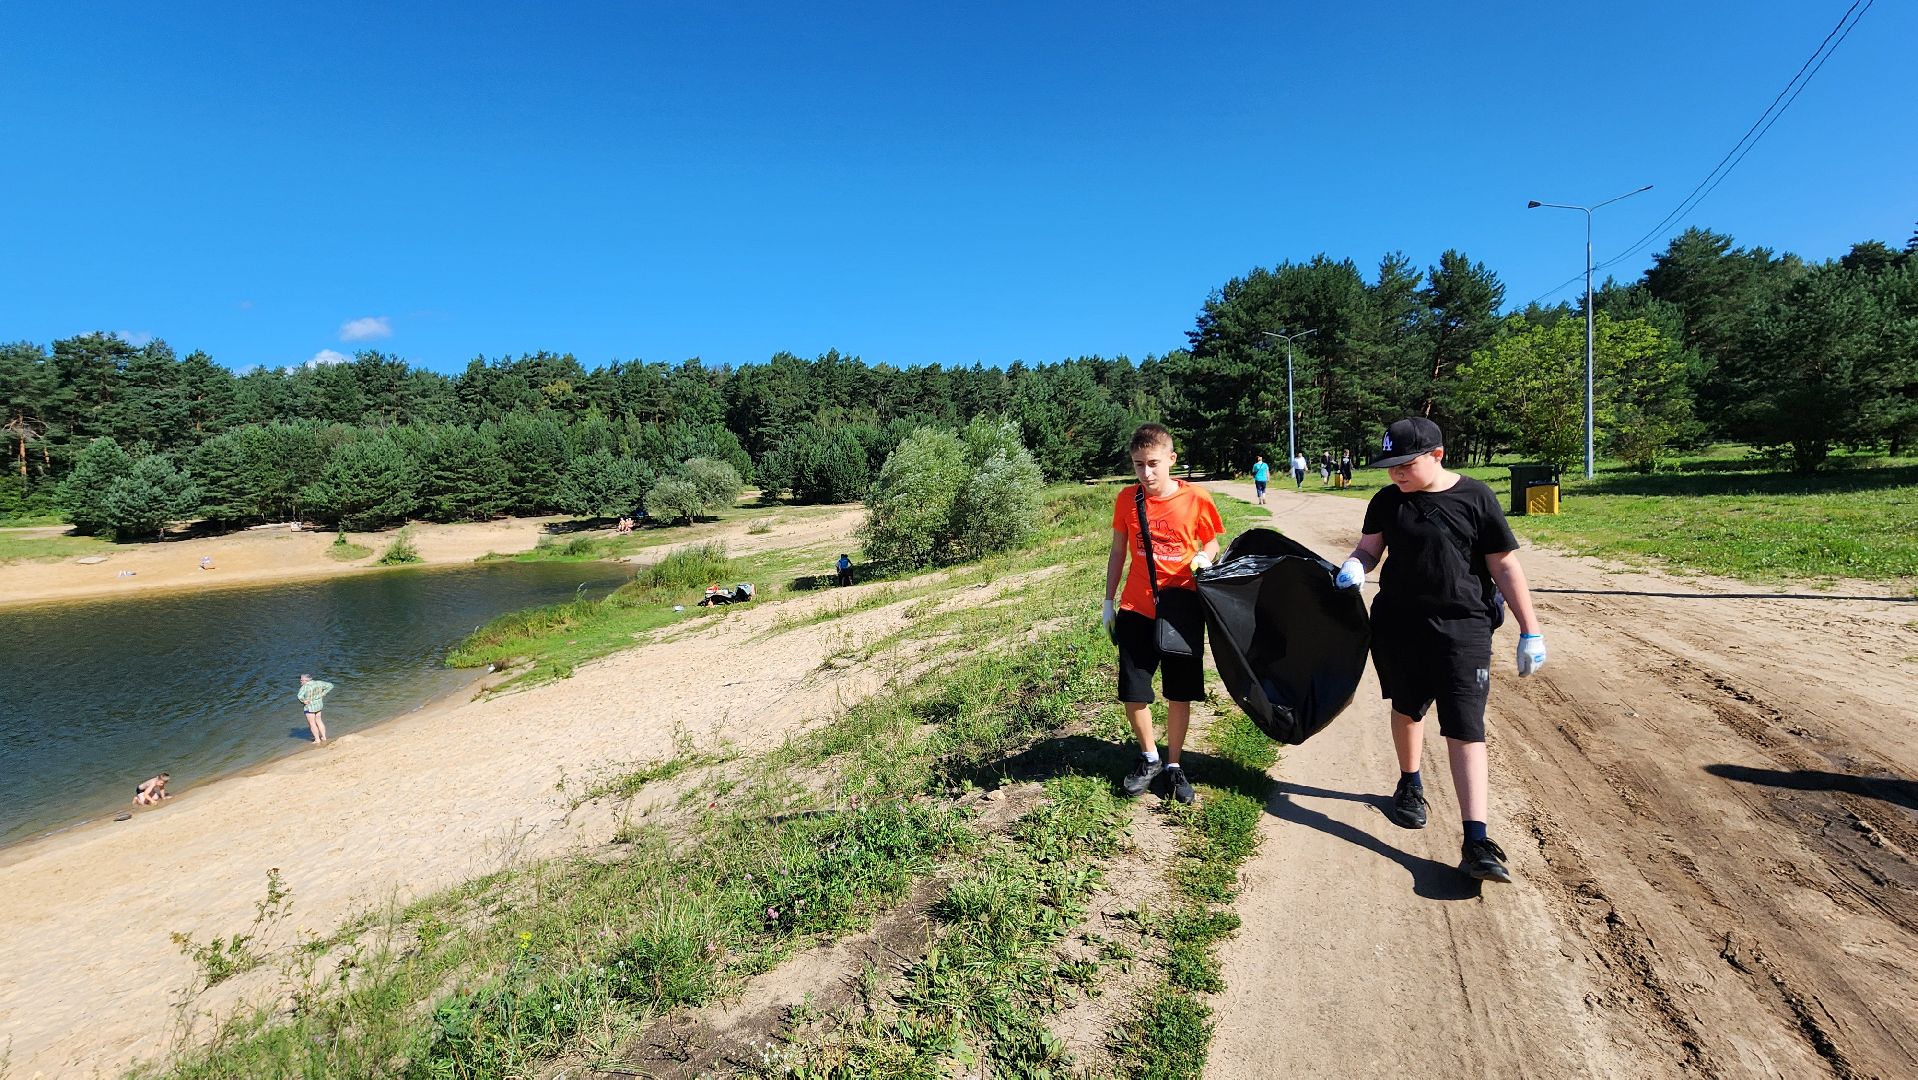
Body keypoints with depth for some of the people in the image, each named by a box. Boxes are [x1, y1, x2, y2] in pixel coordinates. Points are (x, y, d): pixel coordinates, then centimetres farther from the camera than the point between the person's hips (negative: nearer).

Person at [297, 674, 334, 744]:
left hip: (310, 707, -7)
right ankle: (324, 737, 26)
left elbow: (300, 696, -37)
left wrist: (304, 701, -18)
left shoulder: (305, 687, -21)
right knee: (319, 721, 20)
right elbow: (330, 686, 4)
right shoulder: (318, 683, -2)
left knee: (312, 723, 7)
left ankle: (317, 740, 14)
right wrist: (322, 694, 3)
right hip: (319, 704, 7)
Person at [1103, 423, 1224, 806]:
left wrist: (1205, 557, -18)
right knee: (1132, 694, 4)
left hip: (1182, 611, -1)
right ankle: (1149, 758, 29)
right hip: (1136, 610, 2)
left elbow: (1211, 544, 6)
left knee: (1180, 694, 8)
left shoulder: (1195, 498, -9)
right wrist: (1108, 602, 8)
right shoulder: (1127, 499, -3)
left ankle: (1173, 765, 28)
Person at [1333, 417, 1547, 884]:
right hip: (1398, 623, 4)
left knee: (1466, 730, -8)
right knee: (1407, 708, 20)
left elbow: (1506, 567, -3)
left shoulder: (1474, 498, -6)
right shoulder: (1387, 501, 3)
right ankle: (1410, 787, 44)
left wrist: (1530, 630, -3)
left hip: (1463, 628, -3)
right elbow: (1369, 548, 9)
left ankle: (1476, 843, -8)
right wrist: (1354, 566, -16)